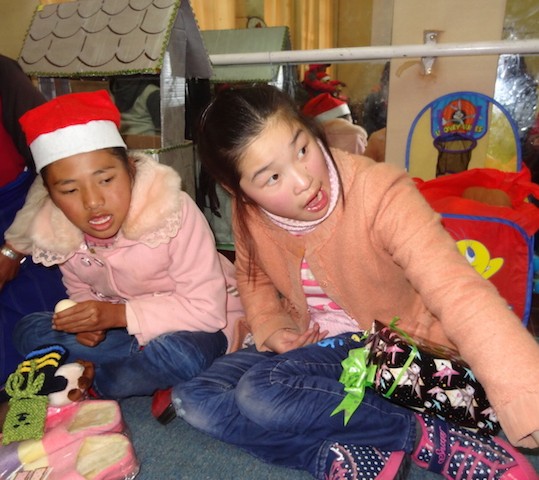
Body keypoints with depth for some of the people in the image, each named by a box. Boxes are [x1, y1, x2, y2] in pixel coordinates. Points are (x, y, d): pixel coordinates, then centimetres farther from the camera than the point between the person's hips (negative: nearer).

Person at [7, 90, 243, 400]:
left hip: (198, 325, -4)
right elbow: (81, 290, 8)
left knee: (181, 356, -37)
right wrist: (88, 318, -16)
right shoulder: (57, 234, -10)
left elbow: (207, 308, -26)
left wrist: (117, 314, -30)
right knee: (30, 332, -8)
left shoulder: (174, 212, -28)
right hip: (126, 327, 5)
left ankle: (90, 384, -7)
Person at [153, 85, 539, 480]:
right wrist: (269, 326, -8)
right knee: (192, 399, -10)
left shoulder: (379, 193, -26)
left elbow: (460, 294, -37)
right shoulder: (249, 213, -10)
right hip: (310, 346, 6)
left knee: (261, 392, -28)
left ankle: (401, 442, -14)